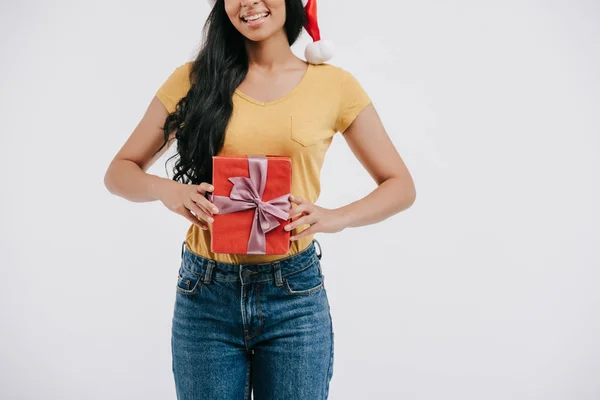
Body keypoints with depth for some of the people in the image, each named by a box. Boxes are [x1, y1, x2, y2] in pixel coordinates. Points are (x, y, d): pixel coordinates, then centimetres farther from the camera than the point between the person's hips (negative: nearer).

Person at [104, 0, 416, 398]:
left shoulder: (334, 84, 0)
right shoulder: (194, 79, 2)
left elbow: (401, 186, 5)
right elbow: (120, 171, 6)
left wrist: (335, 217, -14)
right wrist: (164, 189, -15)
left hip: (295, 295, 0)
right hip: (205, 294, 1)